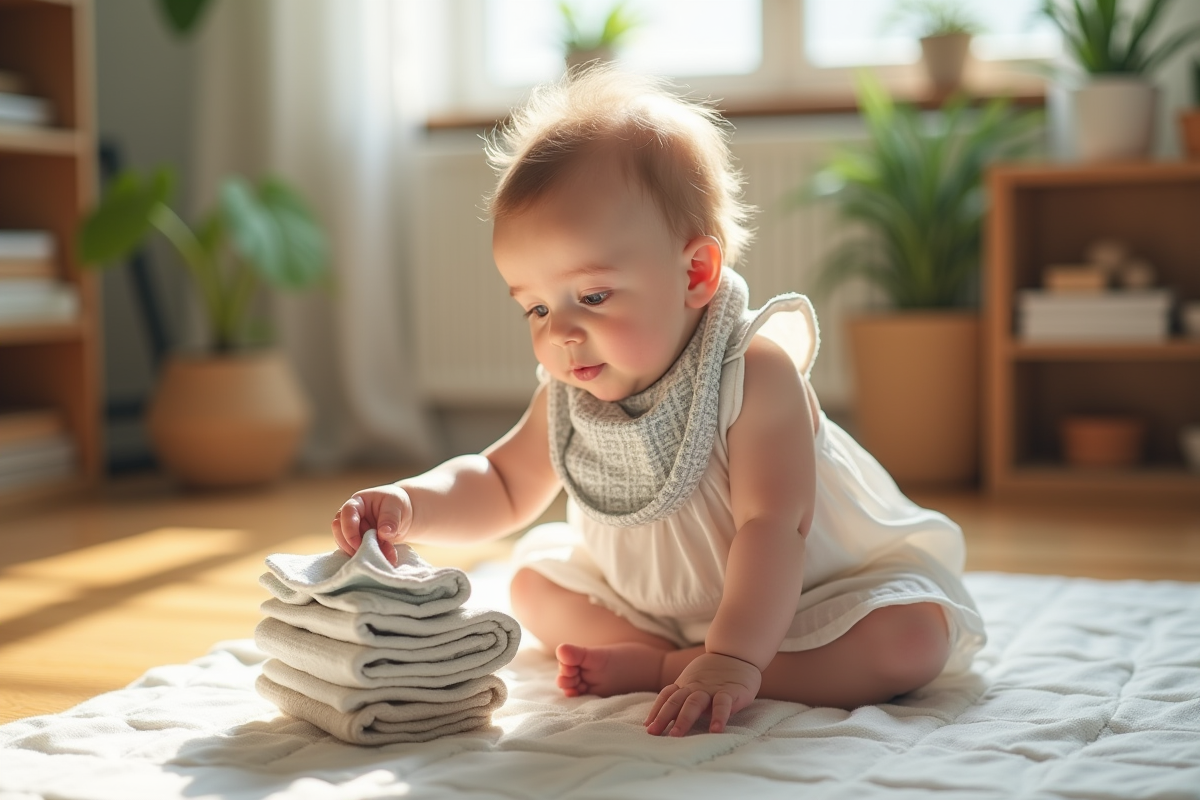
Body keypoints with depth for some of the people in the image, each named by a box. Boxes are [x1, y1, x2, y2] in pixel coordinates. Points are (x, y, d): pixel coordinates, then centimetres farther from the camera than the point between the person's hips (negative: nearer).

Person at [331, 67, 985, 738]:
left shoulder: (755, 374, -31)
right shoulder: (568, 398, -11)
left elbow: (773, 527, -36)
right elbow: (504, 486, 2)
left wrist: (731, 660, -46)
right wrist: (410, 505, -18)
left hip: (801, 594, -5)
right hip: (655, 599, 6)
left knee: (910, 642, -31)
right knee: (535, 583, 4)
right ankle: (672, 656, -14)